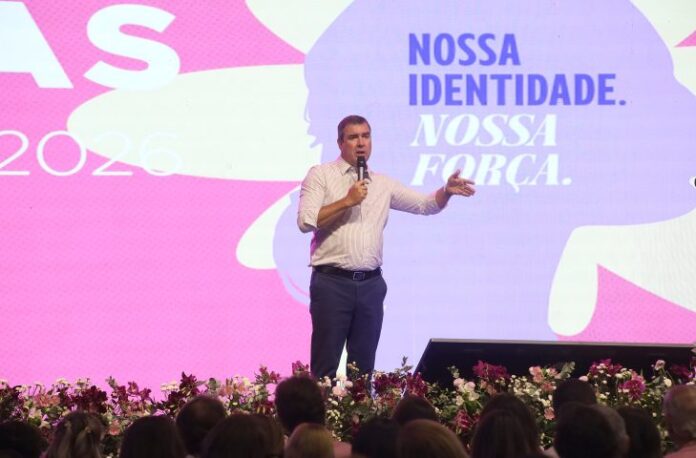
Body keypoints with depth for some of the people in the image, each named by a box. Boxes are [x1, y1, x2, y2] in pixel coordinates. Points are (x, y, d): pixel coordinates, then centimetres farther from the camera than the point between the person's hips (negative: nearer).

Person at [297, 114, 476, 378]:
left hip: (371, 284, 5)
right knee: (325, 367, -4)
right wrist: (347, 201, -15)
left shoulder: (383, 184, 14)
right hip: (332, 282, -4)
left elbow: (426, 204, 15)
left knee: (364, 367, 7)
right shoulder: (320, 175, 1)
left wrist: (447, 191, -5)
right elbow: (306, 221, -10)